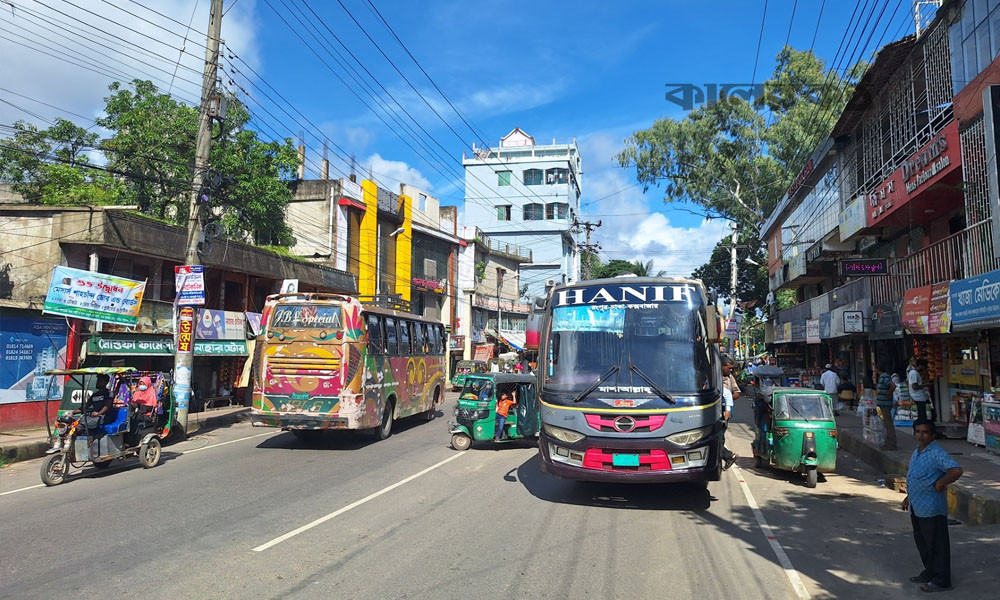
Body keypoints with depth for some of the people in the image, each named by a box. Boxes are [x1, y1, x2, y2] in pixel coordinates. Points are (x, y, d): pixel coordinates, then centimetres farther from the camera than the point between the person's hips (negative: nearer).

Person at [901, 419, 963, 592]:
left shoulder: (937, 453, -19)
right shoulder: (917, 451, 11)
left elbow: (956, 470, -32)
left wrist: (939, 484, -21)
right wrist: (909, 497, 22)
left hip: (931, 508, -9)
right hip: (917, 507, 9)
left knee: (936, 544, 2)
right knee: (921, 541, 19)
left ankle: (941, 581, 13)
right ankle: (930, 573, 33)